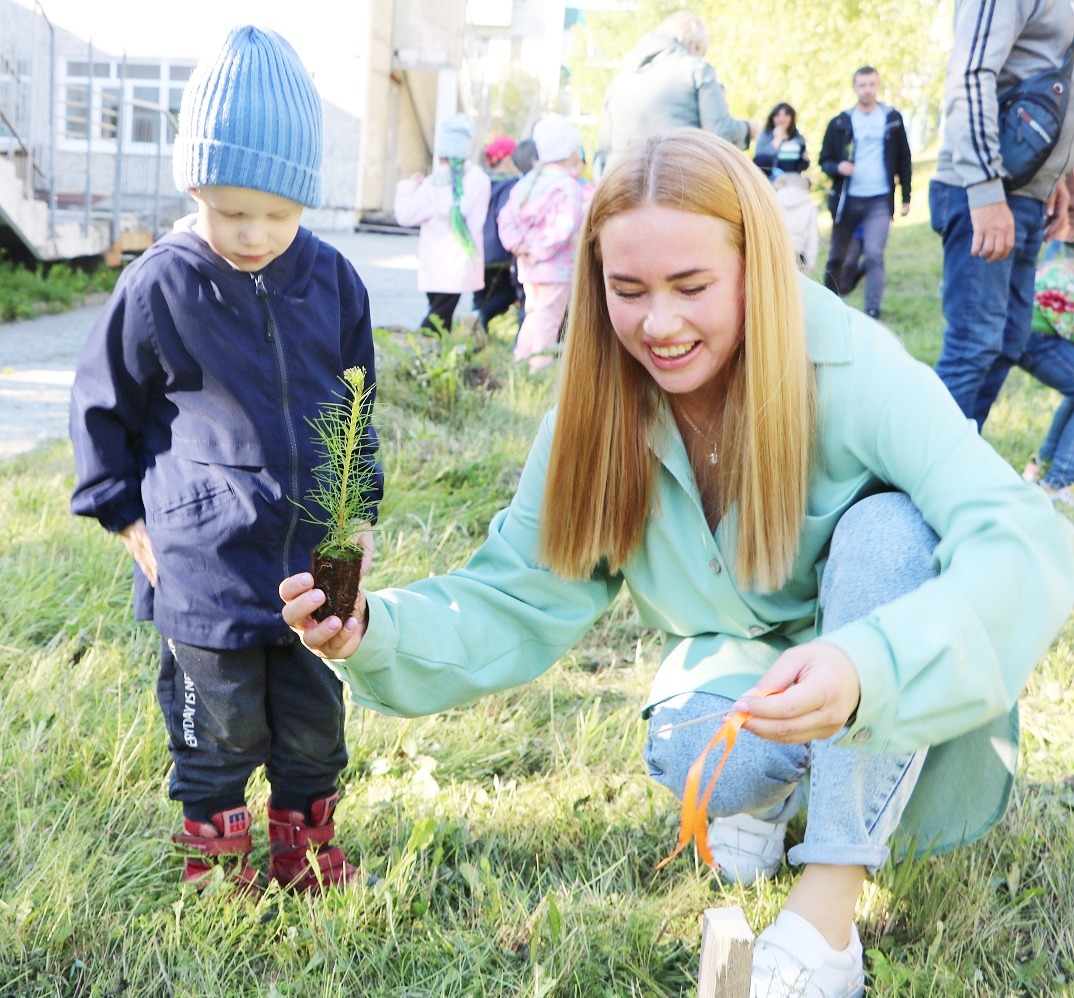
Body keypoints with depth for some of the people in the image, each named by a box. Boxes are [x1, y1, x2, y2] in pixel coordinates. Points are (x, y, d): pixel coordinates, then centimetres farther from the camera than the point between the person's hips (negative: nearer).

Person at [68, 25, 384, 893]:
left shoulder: (331, 282, 0)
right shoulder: (161, 286, -9)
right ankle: (216, 858, 34)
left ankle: (304, 847, 38)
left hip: (317, 558, 3)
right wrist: (127, 512, 2)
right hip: (206, 568, -3)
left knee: (315, 722, 16)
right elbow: (101, 405, 4)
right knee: (220, 724, 11)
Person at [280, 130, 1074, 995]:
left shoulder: (854, 371, -27)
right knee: (690, 758, -32)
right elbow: (519, 600, -10)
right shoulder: (601, 413, -13)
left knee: (886, 527, -32)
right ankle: (773, 791, 6)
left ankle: (828, 905, -25)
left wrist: (867, 667, -54)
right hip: (743, 655, 2)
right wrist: (372, 632, -29)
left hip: (907, 699, -1)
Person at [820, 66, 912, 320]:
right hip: (847, 200, 1)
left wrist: (905, 196, 8)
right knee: (837, 257, 11)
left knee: (874, 256, -14)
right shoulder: (839, 123, 3)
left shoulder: (892, 119, 5)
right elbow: (824, 160, 6)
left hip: (880, 201, -1)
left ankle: (872, 312, -14)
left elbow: (903, 160, 10)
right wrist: (837, 167, -17)